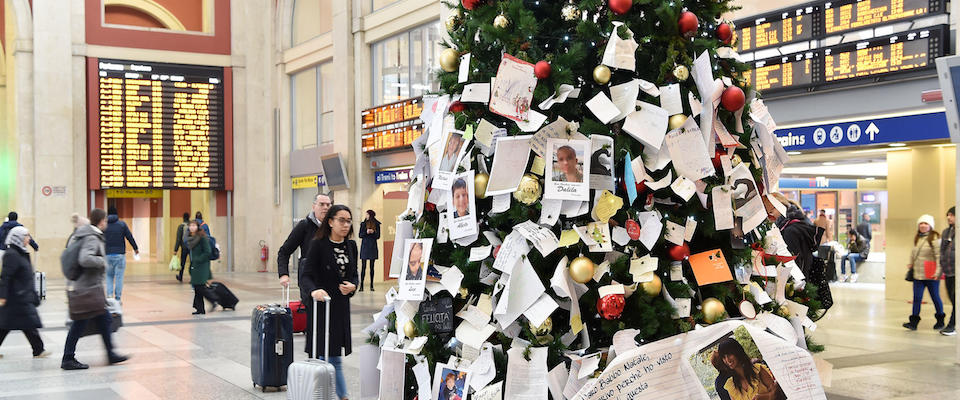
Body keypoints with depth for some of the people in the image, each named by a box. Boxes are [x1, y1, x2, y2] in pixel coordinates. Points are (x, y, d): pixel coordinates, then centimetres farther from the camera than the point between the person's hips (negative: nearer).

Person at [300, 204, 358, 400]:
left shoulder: (351, 246, 9)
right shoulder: (318, 244, -9)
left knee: (334, 356, 10)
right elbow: (306, 276, -16)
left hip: (342, 305, 5)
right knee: (332, 358, -3)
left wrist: (352, 286, -6)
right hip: (321, 304, -5)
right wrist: (314, 290, -36)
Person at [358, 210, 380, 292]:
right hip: (364, 246, 0)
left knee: (372, 267, 2)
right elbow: (360, 235, 4)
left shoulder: (376, 224, 6)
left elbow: (378, 236, 4)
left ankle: (371, 285, 5)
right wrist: (366, 232, -13)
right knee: (363, 266, -5)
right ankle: (361, 285, -4)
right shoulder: (363, 224, 8)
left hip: (373, 246, 0)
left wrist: (373, 232, -14)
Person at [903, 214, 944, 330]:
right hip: (918, 274, 6)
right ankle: (914, 322, -1)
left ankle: (940, 320, 23)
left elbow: (939, 256, -13)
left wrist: (938, 271, -18)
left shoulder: (935, 238, -8)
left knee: (935, 297, 7)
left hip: (931, 275, -6)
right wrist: (911, 264, 15)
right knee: (917, 298, 0)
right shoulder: (917, 238, 14)